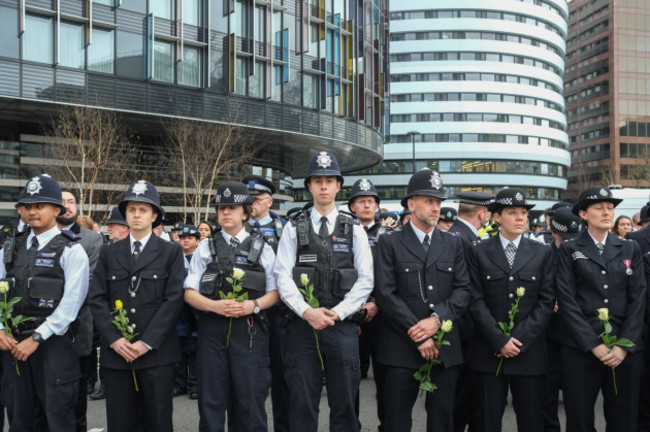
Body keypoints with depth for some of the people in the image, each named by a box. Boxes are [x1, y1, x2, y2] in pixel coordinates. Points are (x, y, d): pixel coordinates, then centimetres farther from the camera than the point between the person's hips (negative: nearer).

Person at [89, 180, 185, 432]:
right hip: (115, 352, 2)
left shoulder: (171, 252, 3)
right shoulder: (108, 253, 11)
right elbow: (97, 299, 5)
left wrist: (147, 342, -12)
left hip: (156, 352, -2)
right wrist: (114, 339, -8)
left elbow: (173, 299, -5)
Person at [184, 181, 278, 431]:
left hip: (249, 331, -1)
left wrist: (254, 305, -13)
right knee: (211, 401, 8)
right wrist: (214, 306, -13)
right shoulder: (205, 249, 10)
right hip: (212, 329, 1)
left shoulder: (262, 249, 8)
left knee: (250, 400, 3)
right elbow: (190, 293, 6)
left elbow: (275, 291, 6)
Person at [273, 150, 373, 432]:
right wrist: (307, 312, -14)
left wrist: (337, 313, -11)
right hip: (302, 324, 0)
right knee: (302, 404, 6)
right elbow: (283, 276, -1)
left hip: (343, 325, 0)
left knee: (344, 404, 8)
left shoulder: (354, 230, 6)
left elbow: (365, 279, 0)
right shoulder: (294, 228, 6)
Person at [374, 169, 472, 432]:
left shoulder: (453, 244, 12)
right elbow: (386, 294, -9)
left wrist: (438, 318, -13)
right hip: (402, 346, -3)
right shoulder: (390, 243, -1)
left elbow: (463, 290, 4)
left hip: (445, 348, 3)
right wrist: (418, 336, -12)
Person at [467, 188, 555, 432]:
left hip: (529, 349, 1)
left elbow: (546, 302, 1)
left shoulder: (542, 253, 7)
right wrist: (500, 340, -11)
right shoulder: (479, 252, 3)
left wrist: (519, 339, -9)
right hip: (489, 350, -1)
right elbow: (476, 301, -2)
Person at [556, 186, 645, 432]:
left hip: (626, 351, 2)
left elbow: (638, 299, 5)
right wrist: (593, 345, -10)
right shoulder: (569, 251, 4)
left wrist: (625, 346, -6)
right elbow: (567, 300, -3)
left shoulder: (630, 250, 12)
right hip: (581, 348, -2)